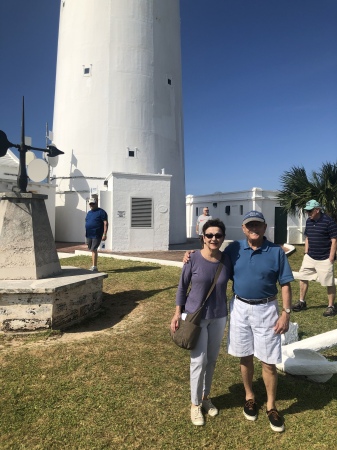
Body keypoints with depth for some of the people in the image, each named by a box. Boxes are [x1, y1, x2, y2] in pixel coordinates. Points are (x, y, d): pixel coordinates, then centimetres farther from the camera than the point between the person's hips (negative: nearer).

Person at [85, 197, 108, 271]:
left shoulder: (101, 212, -7)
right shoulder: (89, 213, 17)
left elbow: (105, 223, -12)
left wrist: (104, 234, -20)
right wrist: (86, 234, 19)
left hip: (97, 235, -7)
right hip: (89, 235, 7)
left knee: (93, 249, -12)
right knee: (92, 250, 12)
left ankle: (94, 267, -9)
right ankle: (94, 265, 22)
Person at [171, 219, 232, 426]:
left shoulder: (227, 260, -9)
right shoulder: (193, 259, -16)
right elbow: (182, 287, -6)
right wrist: (178, 313, -5)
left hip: (219, 317, 3)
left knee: (212, 359, 17)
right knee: (199, 360, 3)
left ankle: (206, 396, 40)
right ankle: (195, 403, 26)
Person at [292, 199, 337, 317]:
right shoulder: (309, 221, 7)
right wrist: (306, 253, 11)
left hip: (324, 259, -7)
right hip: (309, 257, 7)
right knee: (303, 278, 10)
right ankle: (302, 302, 24)